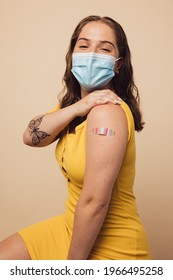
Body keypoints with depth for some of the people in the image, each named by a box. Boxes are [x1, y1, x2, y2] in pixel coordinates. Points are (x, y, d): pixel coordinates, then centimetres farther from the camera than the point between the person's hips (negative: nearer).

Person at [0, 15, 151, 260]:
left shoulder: (107, 111, -26)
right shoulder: (73, 102, 2)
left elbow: (95, 202, -26)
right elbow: (31, 137, -9)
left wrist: (72, 264, -16)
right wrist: (77, 107, -22)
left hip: (109, 246, -7)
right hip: (74, 226, 7)